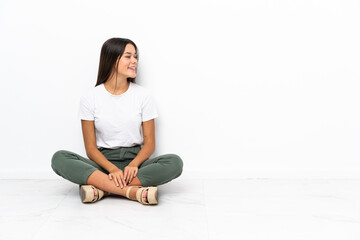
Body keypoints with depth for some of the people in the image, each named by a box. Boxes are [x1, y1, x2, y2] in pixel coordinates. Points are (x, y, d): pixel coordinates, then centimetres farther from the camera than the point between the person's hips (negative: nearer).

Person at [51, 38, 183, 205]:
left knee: (175, 162, -27)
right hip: (102, 162, -1)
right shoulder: (90, 97, 0)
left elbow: (149, 143, 1)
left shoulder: (143, 96, 3)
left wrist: (134, 164, -19)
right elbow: (91, 147, -3)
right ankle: (133, 192, -36)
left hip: (134, 160, 1)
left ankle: (101, 188, -29)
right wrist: (112, 169, -21)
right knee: (59, 158, -27)